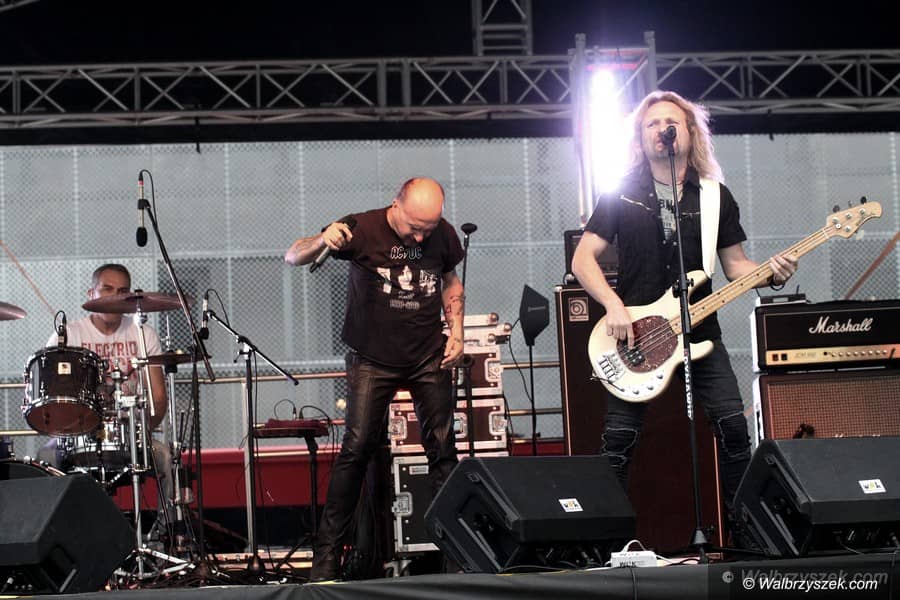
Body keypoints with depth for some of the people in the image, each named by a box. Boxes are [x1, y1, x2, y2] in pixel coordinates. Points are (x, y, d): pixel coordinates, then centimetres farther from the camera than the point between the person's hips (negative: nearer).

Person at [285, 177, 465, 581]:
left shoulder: (442, 235, -2)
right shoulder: (362, 230, -15)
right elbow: (292, 258, -15)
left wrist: (456, 330, 4)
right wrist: (321, 241, -37)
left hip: (429, 357, 3)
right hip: (373, 359, -3)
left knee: (442, 448, 0)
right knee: (357, 447, -12)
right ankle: (327, 551, -7)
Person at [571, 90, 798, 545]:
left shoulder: (715, 197, 8)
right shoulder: (621, 196, 2)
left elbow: (734, 265, 11)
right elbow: (583, 259, 0)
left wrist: (771, 272, -10)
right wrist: (613, 305, -15)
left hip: (700, 332, 2)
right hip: (634, 335, -2)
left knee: (733, 427, -6)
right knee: (619, 439, -6)